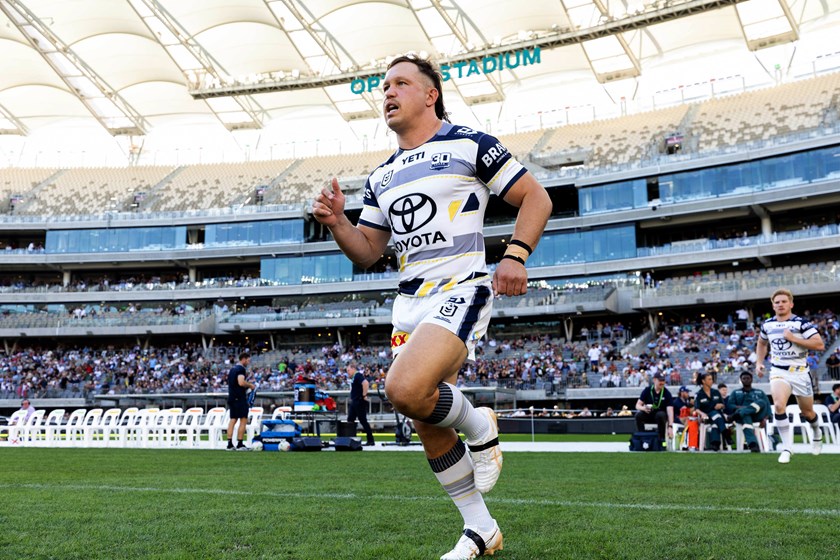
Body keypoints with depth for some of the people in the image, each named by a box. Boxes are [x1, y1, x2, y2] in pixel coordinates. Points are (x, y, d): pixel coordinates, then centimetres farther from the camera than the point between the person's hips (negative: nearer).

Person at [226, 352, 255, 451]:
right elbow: (241, 382, -24)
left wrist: (248, 385, 22)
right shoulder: (241, 369, -11)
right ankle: (240, 444, -3)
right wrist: (250, 385, -7)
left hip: (231, 397, 9)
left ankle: (229, 444, 6)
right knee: (243, 420, -3)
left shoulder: (232, 369, 18)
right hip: (239, 397, -9)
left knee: (233, 420, 9)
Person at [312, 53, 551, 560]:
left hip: (460, 289, -7)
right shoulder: (381, 177, 18)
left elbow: (536, 197, 1)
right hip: (410, 302, 7)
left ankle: (478, 426, 3)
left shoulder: (469, 145, 0)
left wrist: (515, 256, -14)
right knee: (429, 428, 7)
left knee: (405, 389, -29)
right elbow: (367, 253, 19)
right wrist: (336, 222, 0)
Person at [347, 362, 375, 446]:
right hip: (354, 402, 10)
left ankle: (370, 440, -3)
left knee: (363, 421, -7)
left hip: (360, 402, -10)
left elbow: (365, 383, -31)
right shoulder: (354, 377, 17)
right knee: (350, 420, 10)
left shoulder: (358, 375, -13)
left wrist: (364, 395, -24)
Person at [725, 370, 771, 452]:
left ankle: (736, 415, -49)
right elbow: (729, 406, 9)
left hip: (757, 415, 1)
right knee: (746, 417, -40)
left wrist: (765, 419, -4)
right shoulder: (735, 393, 23)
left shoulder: (760, 392, 26)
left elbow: (767, 406, 14)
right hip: (744, 415, -1)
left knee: (761, 402, -31)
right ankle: (753, 444, -58)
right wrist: (740, 407, -12)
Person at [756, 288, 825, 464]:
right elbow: (762, 343, 24)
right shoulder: (767, 325, 3)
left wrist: (793, 338, -23)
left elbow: (820, 345, -19)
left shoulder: (802, 323, -10)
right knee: (779, 405, -24)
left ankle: (817, 434, 47)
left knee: (807, 412, 13)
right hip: (778, 372, 2)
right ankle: (787, 448, -14)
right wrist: (759, 362, 14)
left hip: (800, 372, -1)